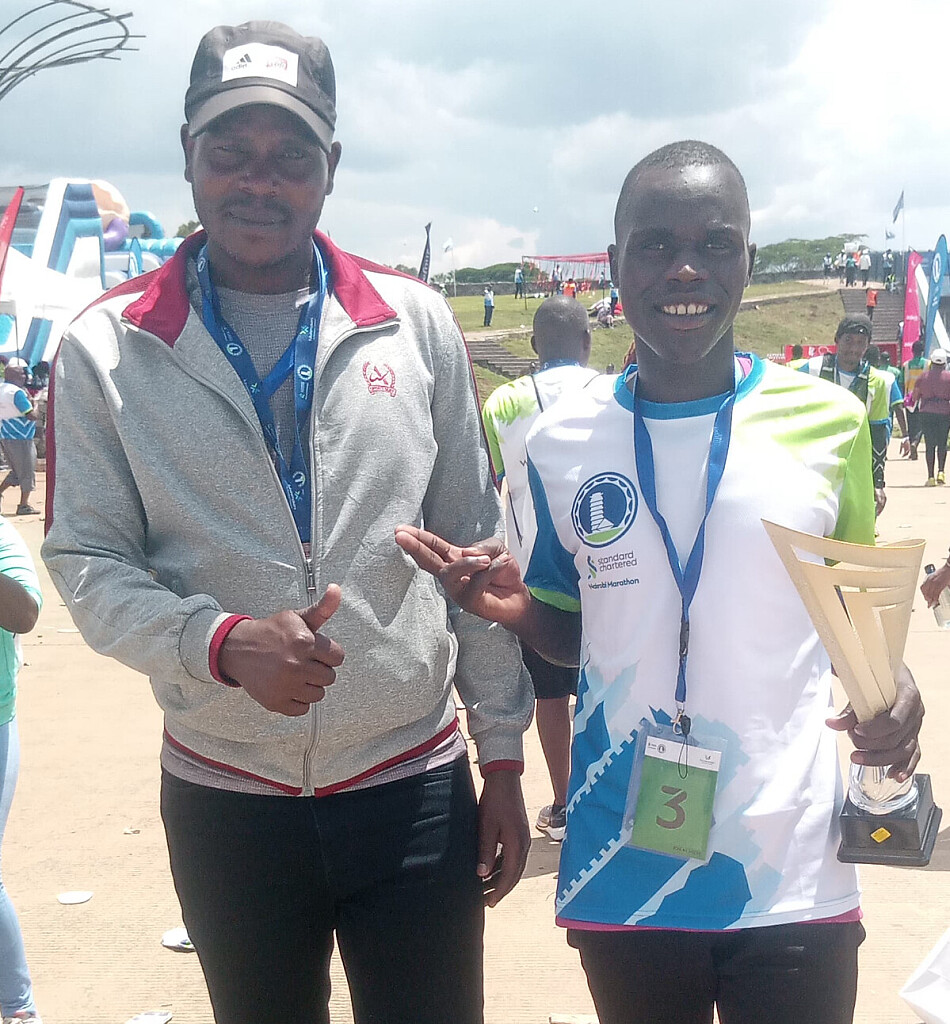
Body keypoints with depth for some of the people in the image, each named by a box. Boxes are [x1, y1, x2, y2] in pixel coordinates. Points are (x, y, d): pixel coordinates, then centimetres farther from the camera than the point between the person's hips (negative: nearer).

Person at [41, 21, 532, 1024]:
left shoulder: (414, 322, -1)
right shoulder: (105, 348, -4)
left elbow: (473, 551, 3)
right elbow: (86, 562, -3)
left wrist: (503, 755, 4)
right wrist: (224, 643, -22)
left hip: (416, 786, 0)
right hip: (223, 801, 0)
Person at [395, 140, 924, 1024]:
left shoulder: (828, 423, -3)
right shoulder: (563, 441, 0)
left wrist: (890, 687, -12)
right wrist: (513, 608, -10)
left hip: (792, 875, -1)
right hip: (622, 874, 1)